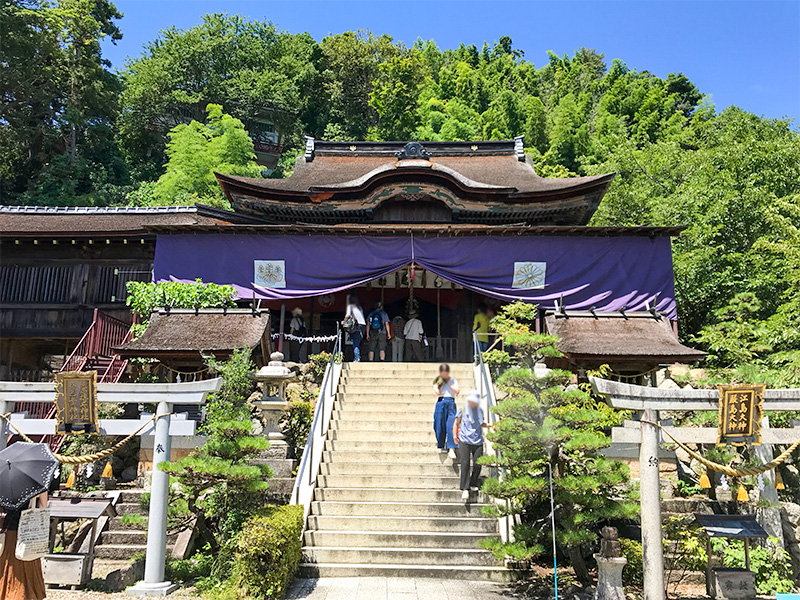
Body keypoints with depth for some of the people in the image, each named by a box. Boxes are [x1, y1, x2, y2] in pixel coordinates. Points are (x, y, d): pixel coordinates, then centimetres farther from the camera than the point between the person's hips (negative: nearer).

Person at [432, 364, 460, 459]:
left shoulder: (453, 381, 12)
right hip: (440, 403, 1)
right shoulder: (438, 382, 10)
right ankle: (441, 446, 20)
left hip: (450, 403, -1)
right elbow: (437, 393, -6)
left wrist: (449, 383, -1)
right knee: (440, 426, 2)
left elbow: (456, 391, -3)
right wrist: (442, 383, -3)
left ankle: (451, 449, -17)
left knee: (451, 426, -12)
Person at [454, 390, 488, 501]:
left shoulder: (480, 411, 14)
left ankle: (473, 484, 21)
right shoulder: (462, 410, 6)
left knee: (477, 464, -3)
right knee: (465, 463, -14)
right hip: (464, 441, -3)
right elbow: (456, 423, 11)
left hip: (478, 442, 3)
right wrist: (455, 435, -2)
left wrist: (489, 425, 7)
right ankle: (465, 489, -16)